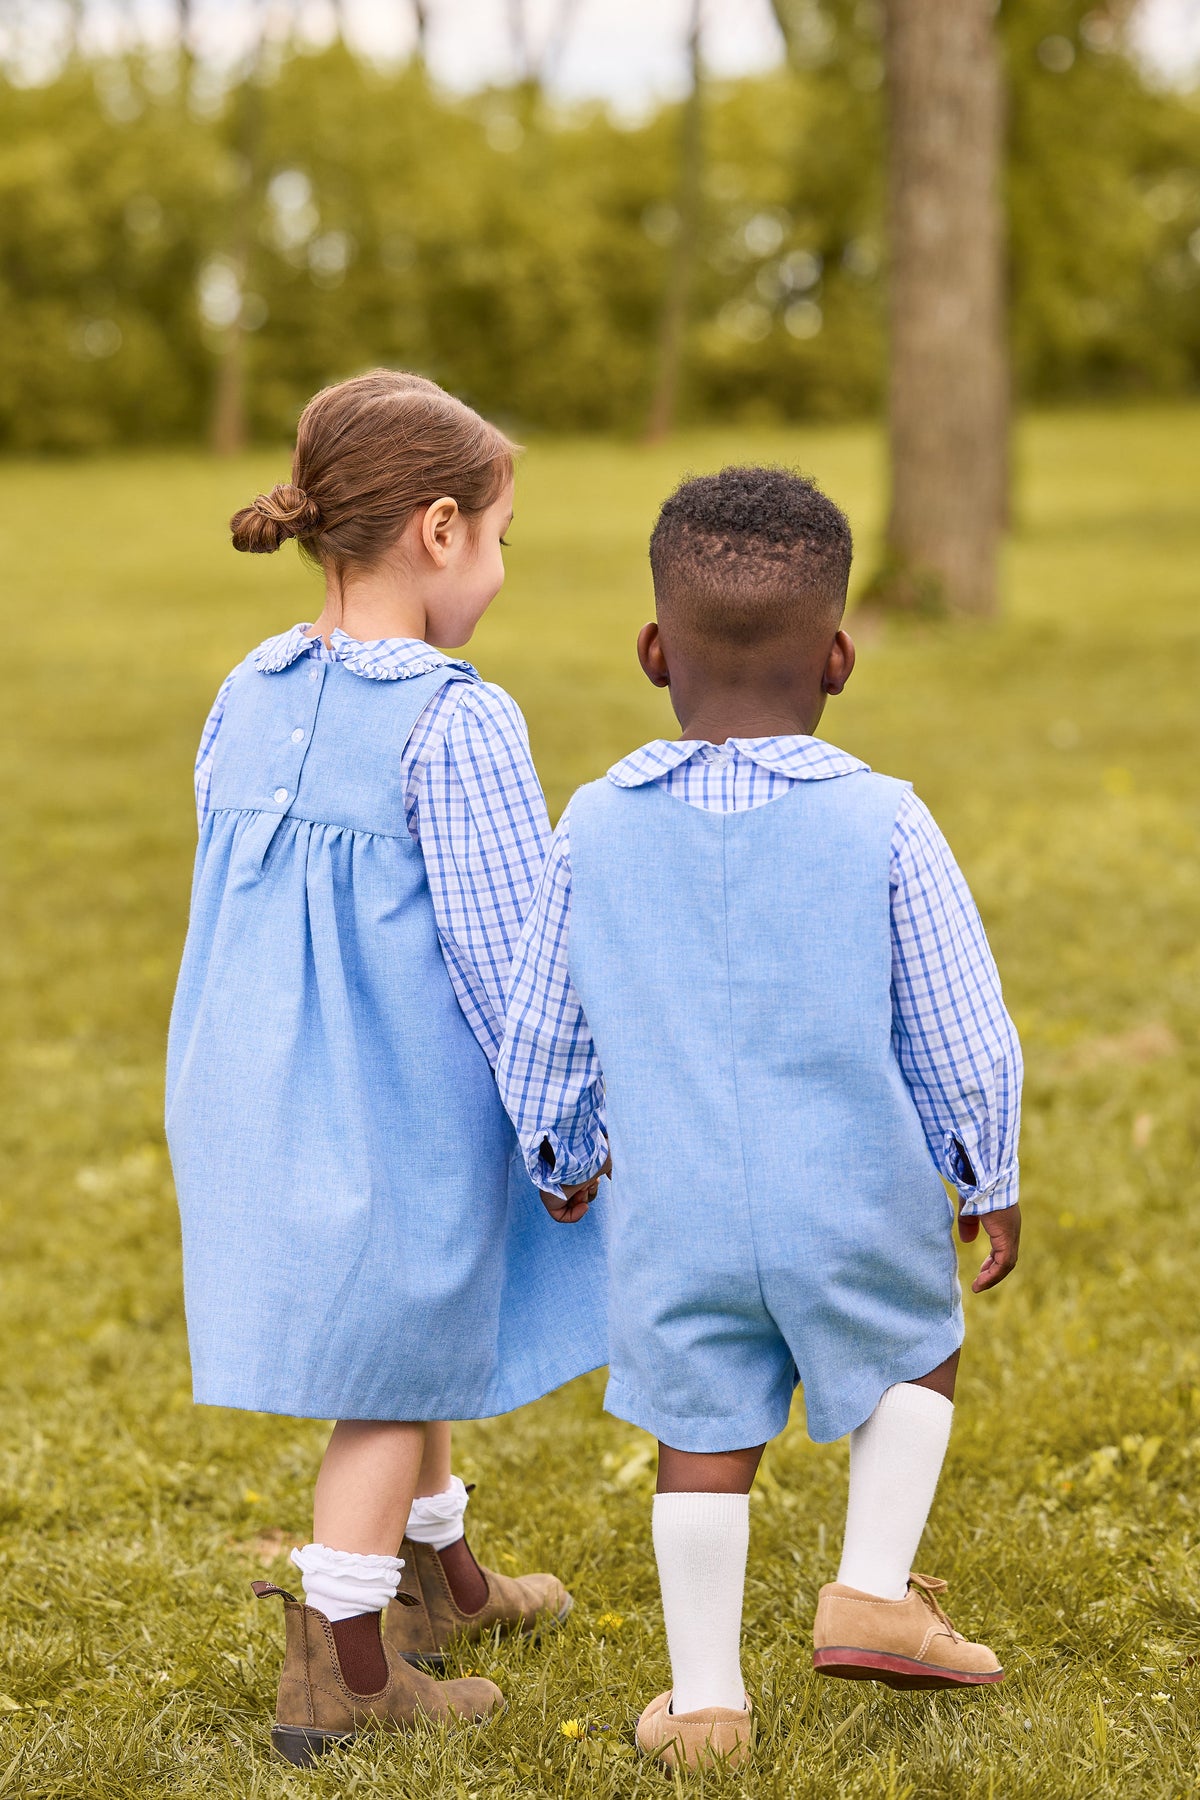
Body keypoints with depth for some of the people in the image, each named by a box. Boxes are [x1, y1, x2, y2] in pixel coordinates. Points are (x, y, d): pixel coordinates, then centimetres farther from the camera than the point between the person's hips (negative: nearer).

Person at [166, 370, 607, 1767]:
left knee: (413, 1335, 26)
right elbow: (505, 949, -18)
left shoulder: (249, 697, 2)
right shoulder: (456, 725, -20)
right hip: (402, 1108, -7)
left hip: (259, 1088, 7)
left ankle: (440, 1579, 44)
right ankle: (338, 1669, 15)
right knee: (394, 1371, 8)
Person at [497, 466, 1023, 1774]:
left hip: (674, 1219, 2)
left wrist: (560, 1164, 23)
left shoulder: (598, 826, -3)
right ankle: (873, 1589, 14)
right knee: (916, 1355, 25)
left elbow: (542, 1034, 6)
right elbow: (960, 1037, -4)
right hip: (855, 1200, -1)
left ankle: (705, 1700, 20)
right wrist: (988, 1180, 12)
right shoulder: (881, 826, -10)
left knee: (703, 1437, 14)